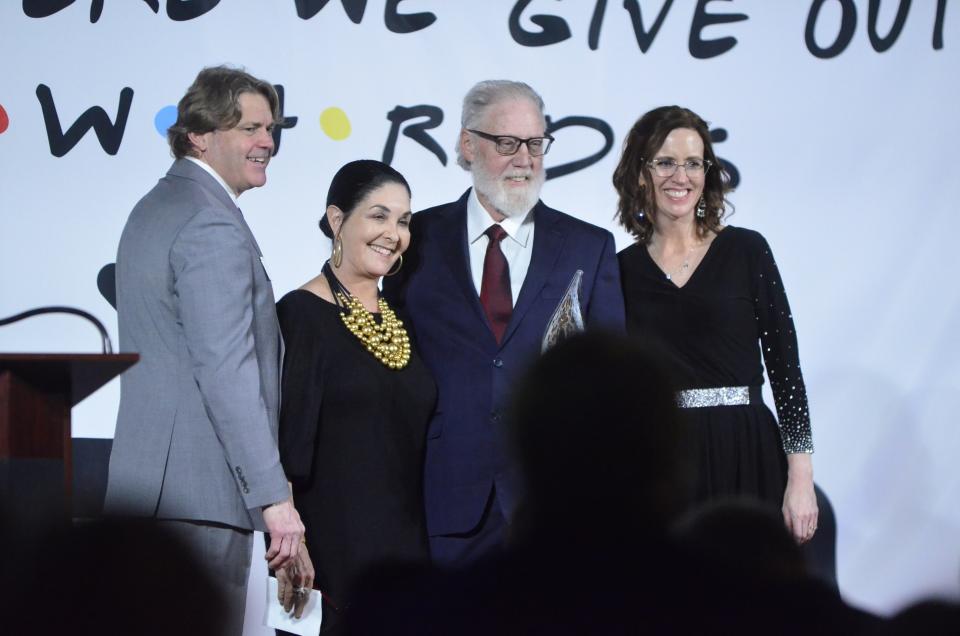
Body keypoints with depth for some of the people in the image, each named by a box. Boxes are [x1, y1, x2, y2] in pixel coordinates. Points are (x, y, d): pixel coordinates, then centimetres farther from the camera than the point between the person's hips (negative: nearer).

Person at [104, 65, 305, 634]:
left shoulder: (154, 209, 19)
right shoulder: (213, 225, -14)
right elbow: (226, 369, -21)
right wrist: (273, 495, -20)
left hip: (149, 484, 11)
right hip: (199, 493, -10)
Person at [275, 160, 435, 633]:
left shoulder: (400, 319, 13)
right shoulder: (301, 314, -7)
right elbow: (287, 441, -11)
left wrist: (424, 548, 13)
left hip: (405, 544, 6)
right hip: (335, 553, -6)